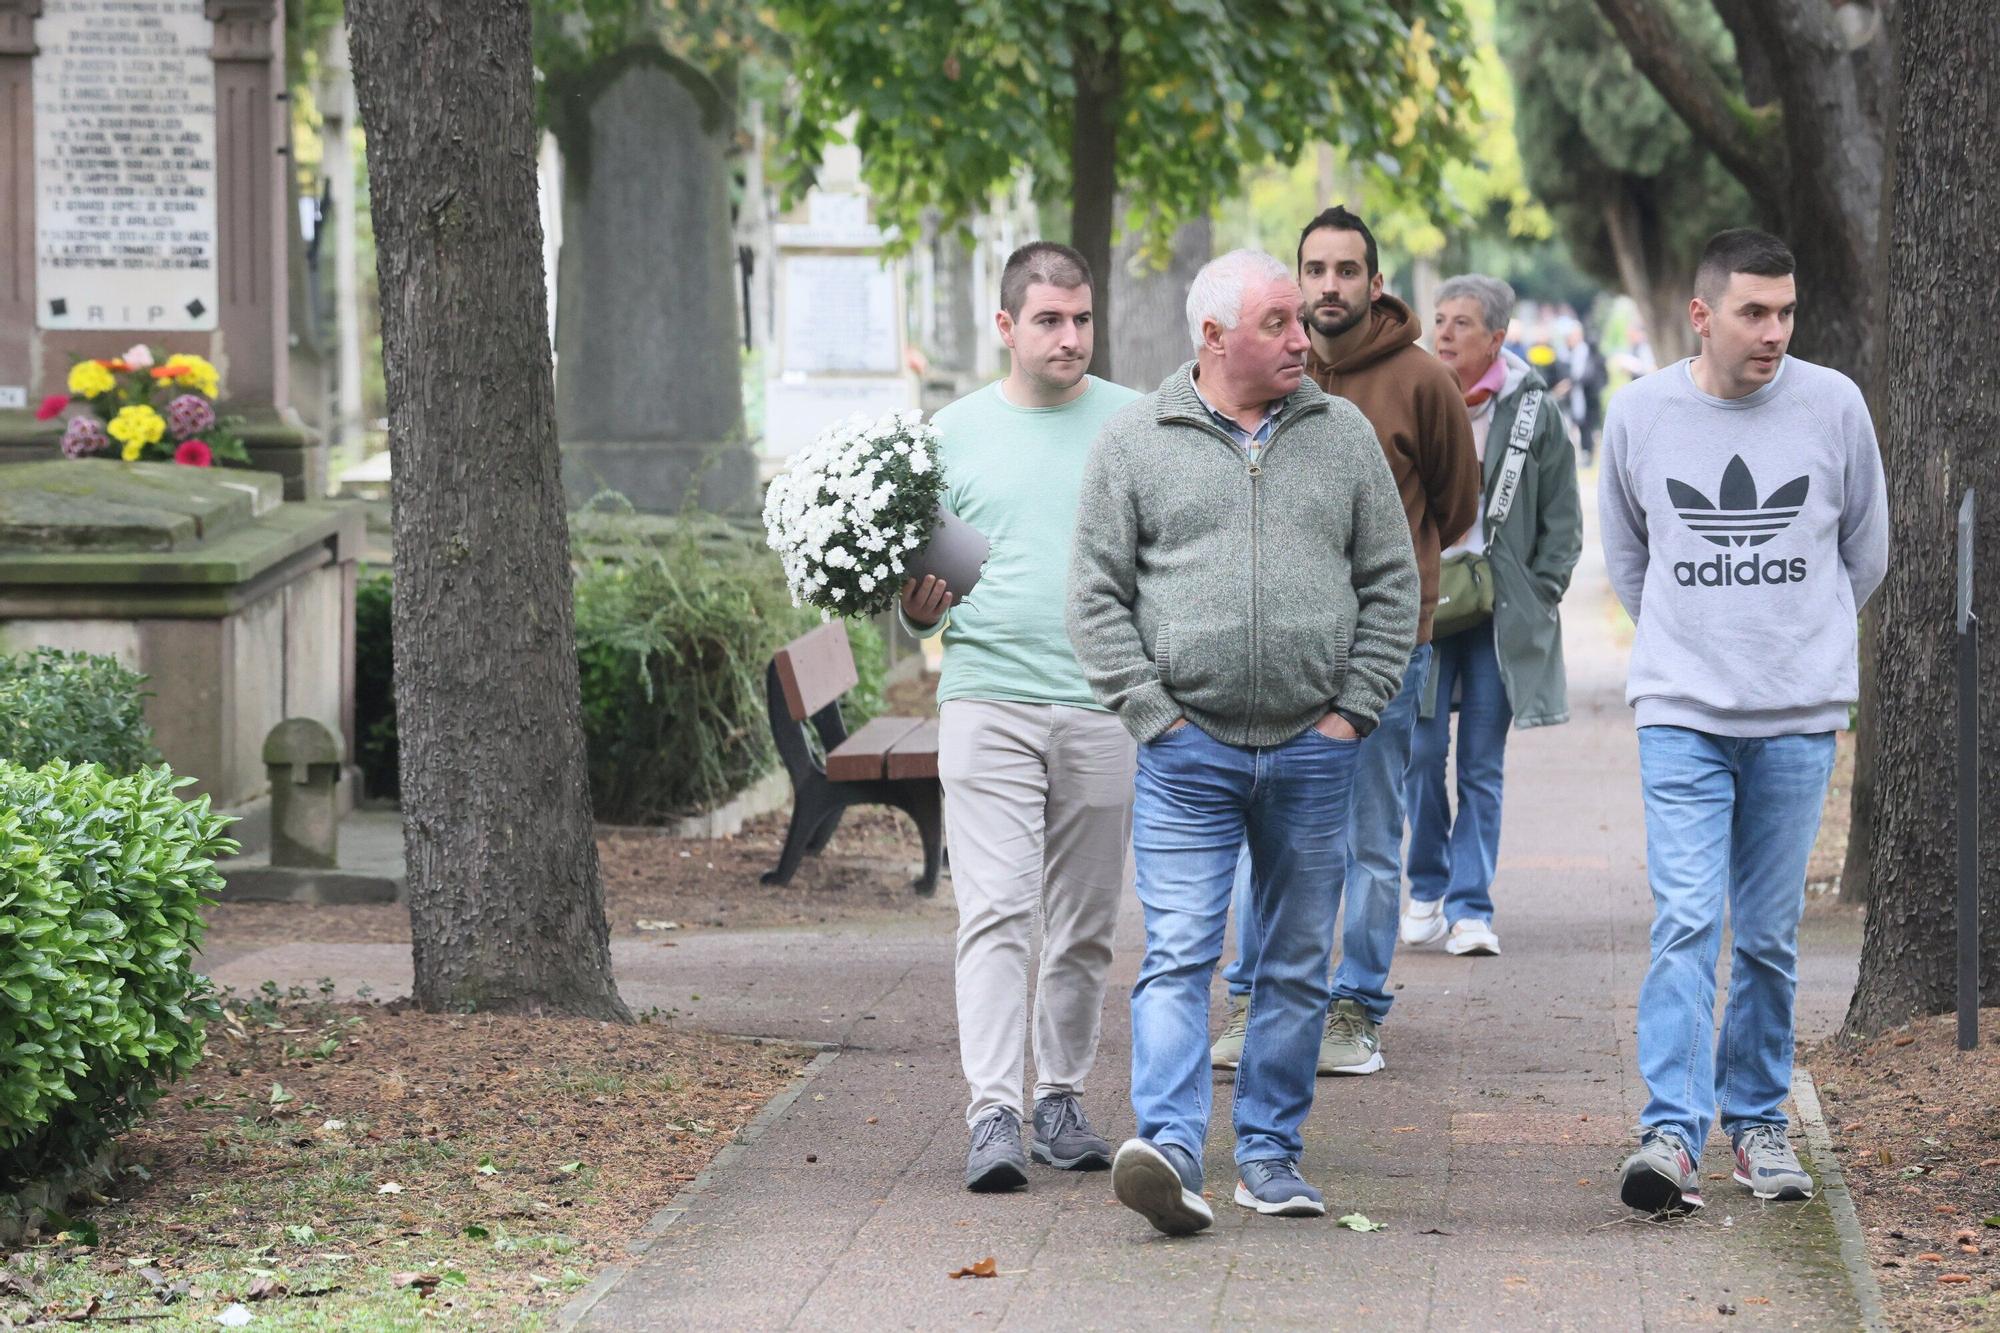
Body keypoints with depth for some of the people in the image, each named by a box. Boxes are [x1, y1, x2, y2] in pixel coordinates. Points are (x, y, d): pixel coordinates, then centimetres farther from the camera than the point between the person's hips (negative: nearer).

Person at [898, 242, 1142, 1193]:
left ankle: (1061, 1102, 19)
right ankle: (993, 1116, -15)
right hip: (987, 700, -1)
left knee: (1084, 926, 7)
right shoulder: (954, 433, 8)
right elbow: (921, 594, 14)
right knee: (995, 911, -11)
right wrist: (919, 608, -8)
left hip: (1105, 709, 1)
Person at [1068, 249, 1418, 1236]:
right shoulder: (1135, 444, 1)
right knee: (1179, 955, -12)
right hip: (1189, 751, -3)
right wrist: (1154, 714, -7)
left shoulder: (1343, 437, 8)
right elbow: (1097, 595, 1)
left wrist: (1354, 710, 1)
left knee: (1297, 966, 8)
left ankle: (1269, 1153, 17)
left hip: (1313, 751, 3)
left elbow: (1391, 584, 10)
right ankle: (1169, 1147, -20)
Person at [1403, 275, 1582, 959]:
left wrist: (1540, 594, 1)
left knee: (1483, 767, 1)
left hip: (1501, 610, 0)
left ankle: (1470, 908, 5)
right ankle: (1427, 890, 15)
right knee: (1420, 752, -4)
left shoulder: (1532, 409, 1)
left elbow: (1562, 516, 8)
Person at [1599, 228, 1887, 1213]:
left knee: (1770, 935, 6)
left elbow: (1866, 552, 14)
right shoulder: (1640, 413, 0)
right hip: (1681, 712, -1)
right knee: (1686, 922, -12)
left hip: (1798, 715, 1)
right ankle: (1672, 1131, -15)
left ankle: (1756, 1119, 20)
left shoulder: (1834, 406, -1)